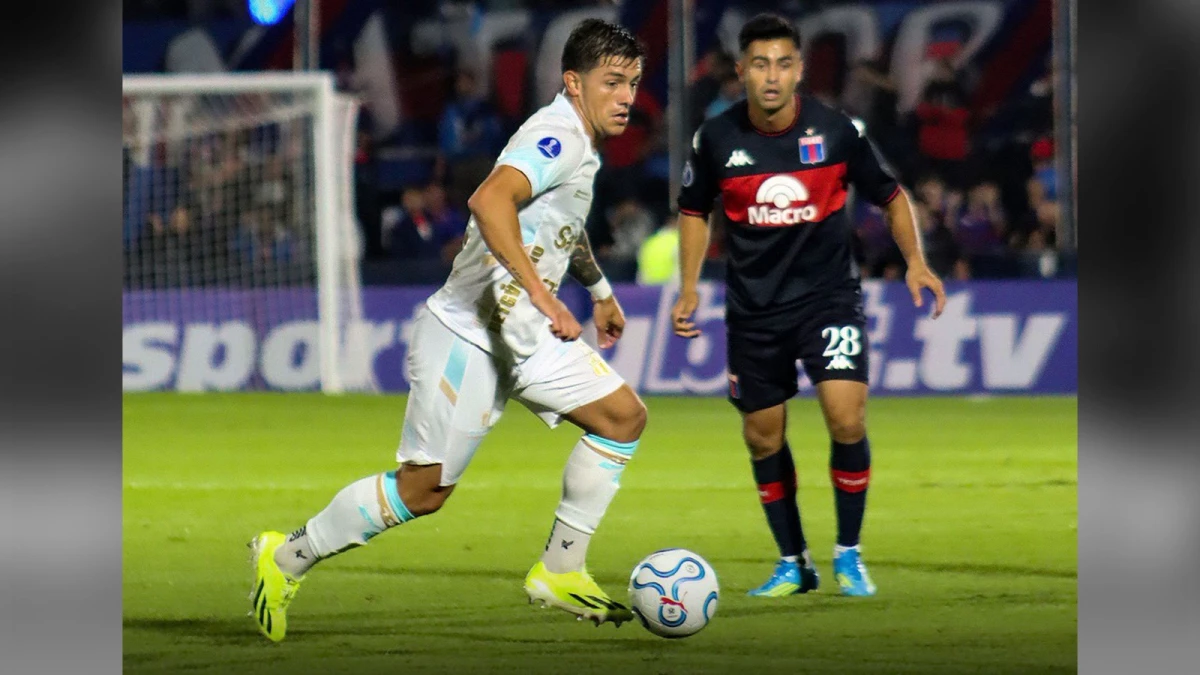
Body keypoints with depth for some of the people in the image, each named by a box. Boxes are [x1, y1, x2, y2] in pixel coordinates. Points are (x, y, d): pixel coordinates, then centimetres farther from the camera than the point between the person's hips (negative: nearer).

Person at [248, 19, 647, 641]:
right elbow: (489, 200, -40)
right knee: (422, 490, -3)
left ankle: (560, 571, 4)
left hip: (524, 334, 9)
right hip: (468, 334, -9)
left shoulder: (582, 146, 12)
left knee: (624, 415, -2)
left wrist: (599, 288, 42)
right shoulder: (556, 136, -20)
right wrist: (539, 292, -42)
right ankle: (287, 557, 15)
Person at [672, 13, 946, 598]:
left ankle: (849, 555, 1)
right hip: (753, 306, 2)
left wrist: (915, 262, -7)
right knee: (763, 438, 7)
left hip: (828, 293, -2)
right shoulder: (717, 138, -7)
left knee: (846, 419, -18)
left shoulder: (836, 131, -10)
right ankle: (793, 564, 24)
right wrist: (689, 288, 4)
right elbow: (694, 209, 12)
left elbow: (890, 195, 5)